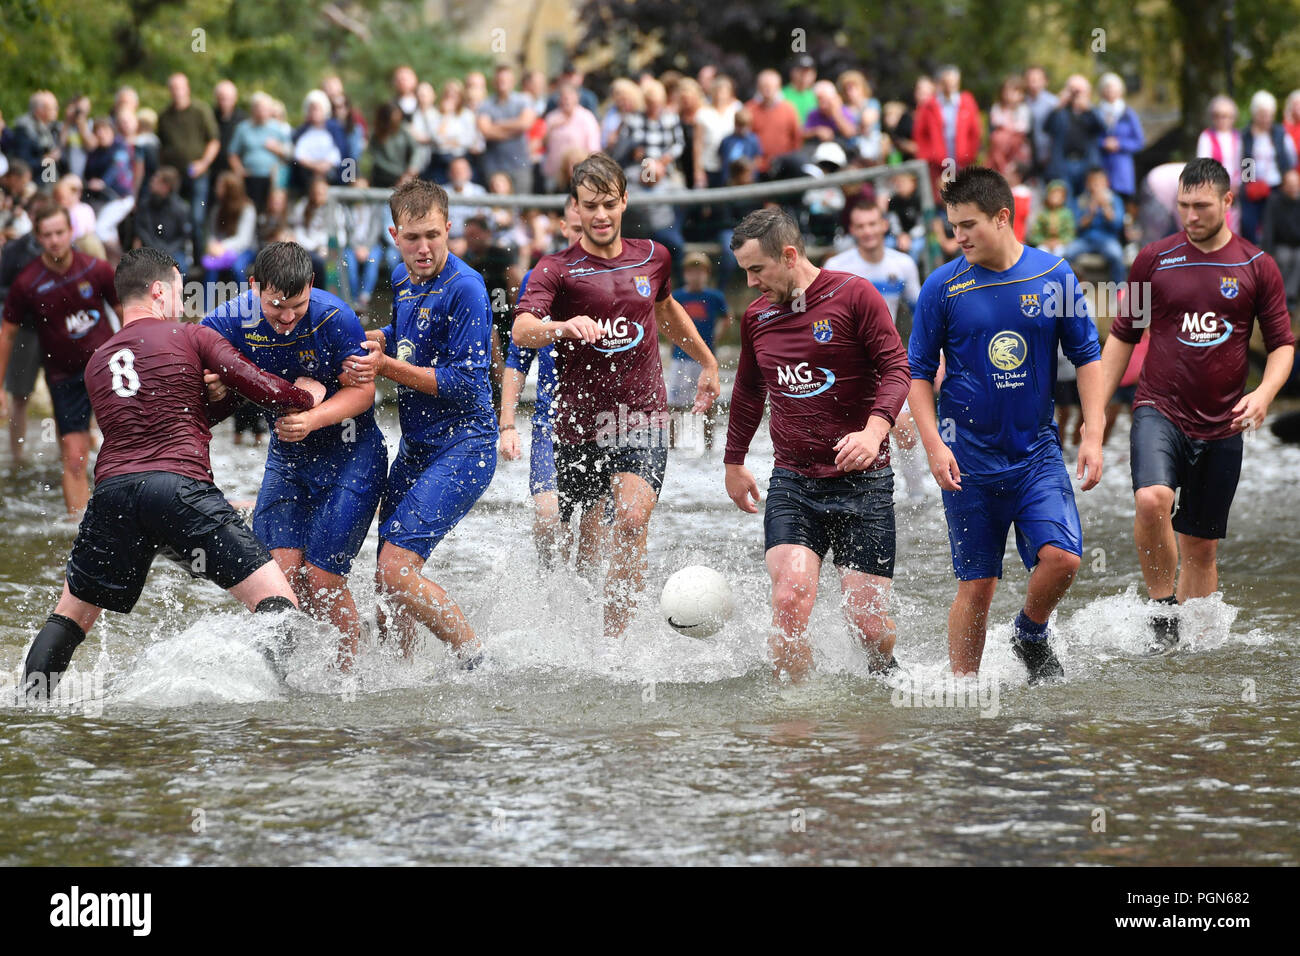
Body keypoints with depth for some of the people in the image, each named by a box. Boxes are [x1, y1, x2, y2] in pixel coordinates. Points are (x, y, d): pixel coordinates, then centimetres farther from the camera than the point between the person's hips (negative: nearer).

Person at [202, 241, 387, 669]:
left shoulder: (334, 317, -22)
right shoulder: (231, 320, -13)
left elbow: (362, 392, -15)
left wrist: (312, 420, -31)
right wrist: (208, 387, -33)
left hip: (349, 453, -4)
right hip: (287, 454, 4)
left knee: (321, 579, -9)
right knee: (278, 571, -7)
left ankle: (349, 670, 11)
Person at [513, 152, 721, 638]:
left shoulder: (651, 257, 7)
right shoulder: (557, 269, -6)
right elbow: (522, 331, -24)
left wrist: (708, 362, 38)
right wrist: (564, 327, -44)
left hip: (642, 420, 1)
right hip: (579, 426, -1)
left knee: (632, 520, -20)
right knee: (584, 541, 6)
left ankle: (613, 641, -19)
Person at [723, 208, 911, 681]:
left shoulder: (854, 295, -5)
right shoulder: (757, 316, 10)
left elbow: (896, 366, -8)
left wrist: (875, 429, -25)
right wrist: (734, 461, 33)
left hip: (862, 482, -3)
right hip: (792, 483, 3)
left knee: (866, 619, -2)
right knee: (790, 597, -19)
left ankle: (886, 676, 30)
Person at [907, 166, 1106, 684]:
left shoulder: (1053, 274, -1)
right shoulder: (942, 286, -4)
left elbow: (1087, 357, 6)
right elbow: (918, 372, 3)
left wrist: (1093, 436, -3)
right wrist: (933, 444, -9)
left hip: (1037, 452, 1)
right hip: (969, 457, -1)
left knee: (1062, 557, -16)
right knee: (976, 584, 1)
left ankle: (1031, 633, 14)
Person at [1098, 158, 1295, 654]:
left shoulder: (1257, 268, 3)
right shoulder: (1154, 260, 3)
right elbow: (1122, 336, 11)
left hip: (1222, 426, 1)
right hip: (1159, 411, -1)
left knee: (1201, 547, 7)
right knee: (1152, 499, -29)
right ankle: (1162, 609, -13)